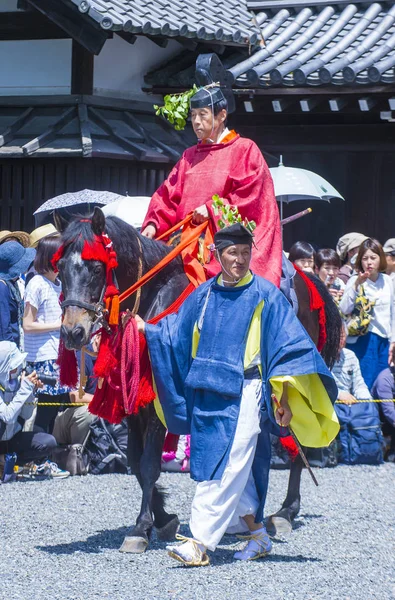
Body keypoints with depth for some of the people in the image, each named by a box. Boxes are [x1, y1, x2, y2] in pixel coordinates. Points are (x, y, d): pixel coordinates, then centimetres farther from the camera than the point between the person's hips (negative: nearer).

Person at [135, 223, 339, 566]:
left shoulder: (265, 295, -3)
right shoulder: (204, 296, 9)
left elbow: (287, 347, -4)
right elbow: (175, 335, 18)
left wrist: (284, 398, -10)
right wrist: (146, 329, 4)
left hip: (243, 394, -5)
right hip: (207, 394, 5)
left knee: (226, 468, -11)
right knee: (235, 470, 10)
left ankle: (201, 543, -17)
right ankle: (258, 535, 23)